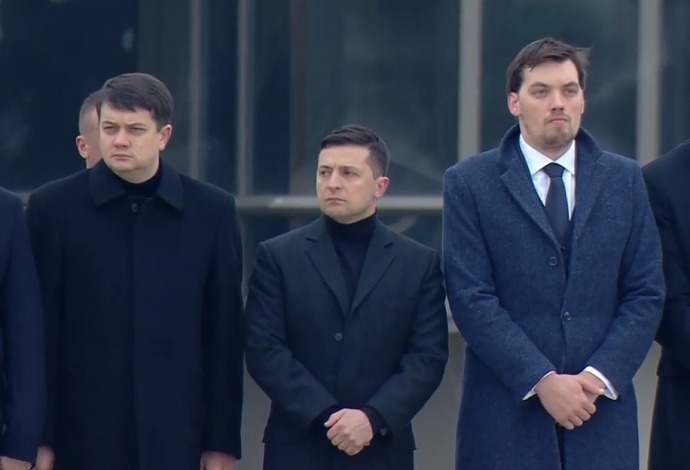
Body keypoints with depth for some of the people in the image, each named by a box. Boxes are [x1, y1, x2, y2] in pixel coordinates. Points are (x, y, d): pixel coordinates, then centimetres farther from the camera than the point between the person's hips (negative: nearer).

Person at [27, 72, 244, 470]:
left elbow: (225, 331, 6)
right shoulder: (53, 208, 1)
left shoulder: (211, 212, 4)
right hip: (82, 437, -1)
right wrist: (37, 437, -3)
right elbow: (38, 327, 1)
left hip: (173, 438, 1)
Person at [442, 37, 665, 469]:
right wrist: (541, 381, -14)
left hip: (602, 411, 2)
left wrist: (599, 377, -8)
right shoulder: (470, 183, 2)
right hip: (507, 413, -2)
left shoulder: (625, 179, 11)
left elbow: (646, 292, 7)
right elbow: (472, 299, -5)